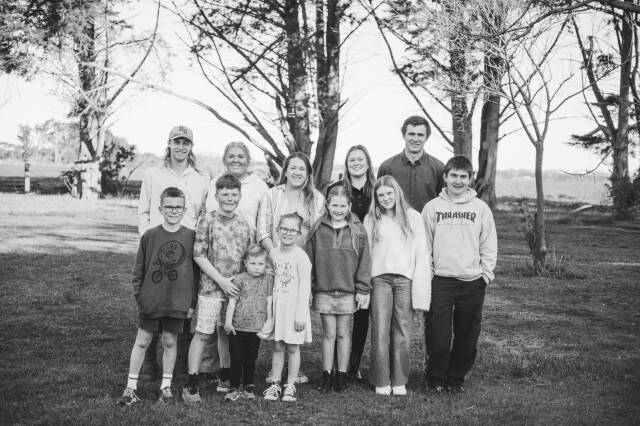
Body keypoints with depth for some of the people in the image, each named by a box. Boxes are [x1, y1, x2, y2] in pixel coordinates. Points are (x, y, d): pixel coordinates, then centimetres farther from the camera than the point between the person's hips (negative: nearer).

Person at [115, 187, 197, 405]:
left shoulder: (191, 236, -2)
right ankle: (131, 388, 14)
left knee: (170, 341, 10)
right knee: (142, 341, 6)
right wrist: (139, 296, -2)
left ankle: (166, 387, 24)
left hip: (178, 301, 0)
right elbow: (138, 270, 2)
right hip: (151, 301, 0)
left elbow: (196, 270, 2)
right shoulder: (149, 236, -4)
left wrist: (192, 302, 1)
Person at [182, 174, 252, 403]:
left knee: (226, 332, 15)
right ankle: (191, 384, 3)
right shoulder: (208, 222, -8)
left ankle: (225, 376, 29)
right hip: (211, 288, -5)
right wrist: (221, 280, -14)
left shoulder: (243, 225, 7)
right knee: (202, 334, -2)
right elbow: (199, 256, -10)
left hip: (235, 289, 5)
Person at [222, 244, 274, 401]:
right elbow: (232, 301, -3)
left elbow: (269, 302, 7)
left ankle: (248, 387, 22)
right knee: (236, 359, 3)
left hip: (256, 328, 2)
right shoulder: (240, 279, -4)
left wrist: (269, 322, 5)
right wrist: (228, 321, -5)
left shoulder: (268, 279, 4)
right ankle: (234, 388, 10)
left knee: (250, 359, 11)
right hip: (237, 327, -2)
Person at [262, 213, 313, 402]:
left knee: (292, 347, 4)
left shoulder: (301, 256, -12)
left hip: (294, 307, -4)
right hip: (276, 306, 4)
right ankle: (275, 384, 16)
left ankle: (291, 385, 14)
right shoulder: (273, 253, 5)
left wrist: (300, 315, -14)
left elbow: (305, 287, -13)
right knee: (277, 346, 9)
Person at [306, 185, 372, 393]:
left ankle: (342, 375, 18)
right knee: (329, 333, 5)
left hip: (348, 291, 0)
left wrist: (363, 290, -2)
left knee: (343, 333, 8)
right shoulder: (318, 230, 1)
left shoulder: (357, 230, 0)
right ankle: (326, 375, 14)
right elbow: (309, 259, 3)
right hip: (323, 290, 0)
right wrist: (308, 287, 0)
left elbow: (364, 262, 1)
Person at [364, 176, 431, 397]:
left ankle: (399, 381, 10)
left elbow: (422, 253, 4)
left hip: (405, 279, 0)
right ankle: (381, 381, 6)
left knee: (402, 333, 0)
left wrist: (420, 286, -4)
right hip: (380, 279, 0)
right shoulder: (371, 220, 9)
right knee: (380, 332, -3)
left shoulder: (413, 217, 6)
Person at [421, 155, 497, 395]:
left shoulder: (481, 208, 5)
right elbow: (424, 244, 6)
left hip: (472, 282, 1)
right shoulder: (432, 207, 4)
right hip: (440, 280, -1)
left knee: (467, 337, 6)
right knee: (438, 335, -3)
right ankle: (435, 379, 11)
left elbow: (489, 245, 7)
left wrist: (486, 273, 0)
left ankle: (456, 378, 21)